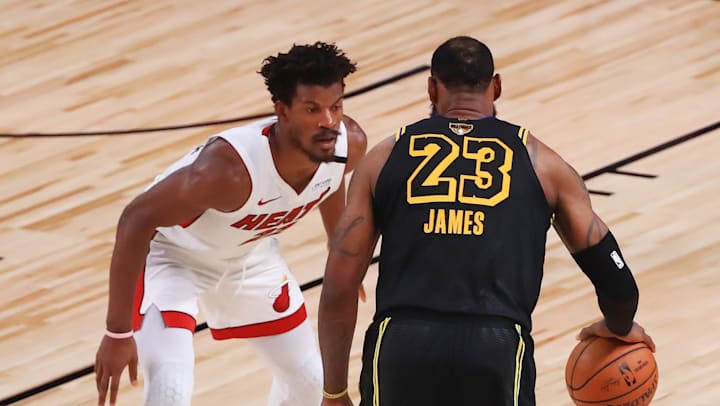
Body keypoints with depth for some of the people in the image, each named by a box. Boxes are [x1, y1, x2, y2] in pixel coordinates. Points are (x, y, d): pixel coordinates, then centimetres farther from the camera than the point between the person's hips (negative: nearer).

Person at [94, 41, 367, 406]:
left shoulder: (349, 145, -23)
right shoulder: (231, 166, -43)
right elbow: (136, 218, -37)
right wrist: (118, 333, -36)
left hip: (249, 254, 7)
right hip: (171, 256, -7)